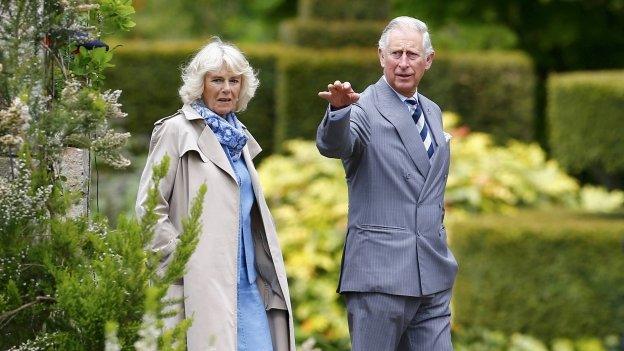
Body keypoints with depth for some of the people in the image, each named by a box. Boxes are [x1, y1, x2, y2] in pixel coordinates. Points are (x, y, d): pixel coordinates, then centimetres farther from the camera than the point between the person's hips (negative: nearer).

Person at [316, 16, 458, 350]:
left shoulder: (432, 112, 15)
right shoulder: (364, 109, -8)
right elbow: (332, 145, -30)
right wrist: (339, 110, -50)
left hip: (432, 275, 7)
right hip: (380, 274, -7)